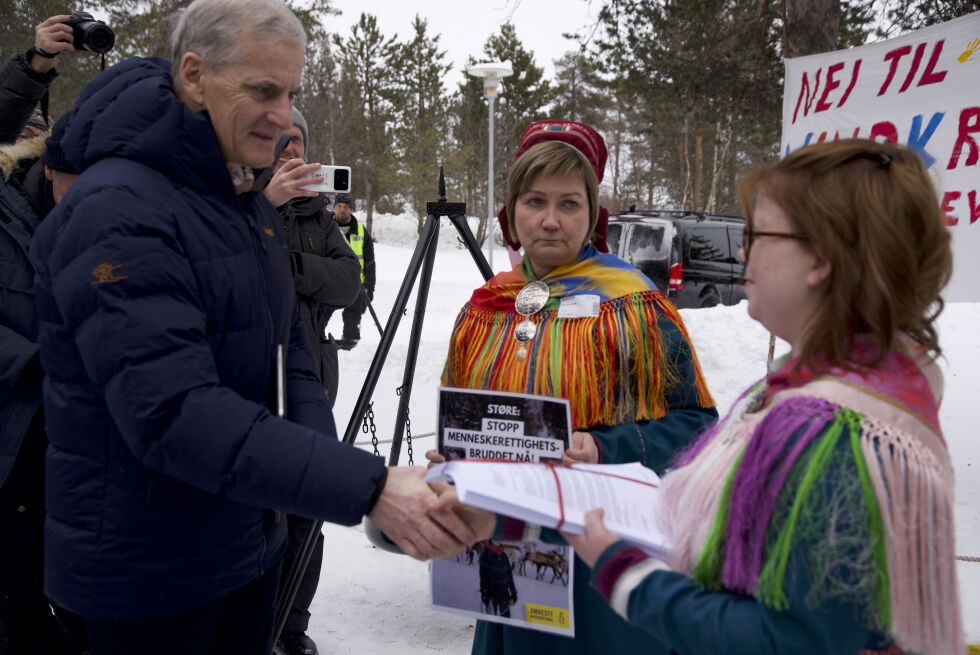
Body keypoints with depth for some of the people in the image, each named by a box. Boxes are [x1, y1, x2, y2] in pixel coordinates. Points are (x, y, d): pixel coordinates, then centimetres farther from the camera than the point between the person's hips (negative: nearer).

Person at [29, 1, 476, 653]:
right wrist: (366, 488, -37)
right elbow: (174, 411, -32)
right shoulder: (116, 211, -22)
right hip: (148, 577, -7)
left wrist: (325, 459, -11)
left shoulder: (254, 205, 6)